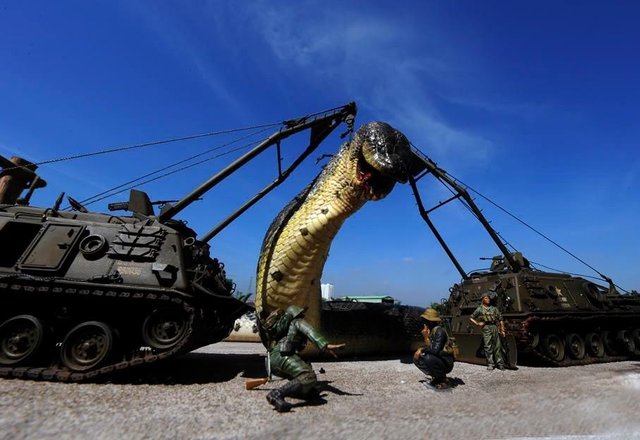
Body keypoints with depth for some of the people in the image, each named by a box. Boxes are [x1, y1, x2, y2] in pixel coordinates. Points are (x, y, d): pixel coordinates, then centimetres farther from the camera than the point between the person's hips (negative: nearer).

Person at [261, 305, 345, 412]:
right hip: (282, 355, -9)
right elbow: (310, 331, -10)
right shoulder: (297, 321, 12)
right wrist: (326, 345, -23)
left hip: (272, 361, 9)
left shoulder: (283, 327, 35)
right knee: (309, 378, -27)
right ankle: (277, 394, -35)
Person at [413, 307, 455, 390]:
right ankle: (436, 378, 9)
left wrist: (422, 349, -16)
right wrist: (426, 337, -10)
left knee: (428, 358, -33)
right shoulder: (431, 331, 6)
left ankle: (443, 380, -9)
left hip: (446, 364, -9)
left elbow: (435, 350, -31)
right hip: (437, 360, 9)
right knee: (417, 358, 4)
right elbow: (429, 348, 6)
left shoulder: (440, 331, -21)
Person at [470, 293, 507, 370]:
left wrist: (502, 330, 8)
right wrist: (477, 324, -1)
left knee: (497, 346, 3)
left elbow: (500, 319, 15)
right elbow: (471, 318, 13)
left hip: (495, 327, 2)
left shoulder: (494, 308, 16)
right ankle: (490, 364, 1)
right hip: (486, 328, -2)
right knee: (488, 347, -3)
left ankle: (500, 363, 10)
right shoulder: (479, 309, 9)